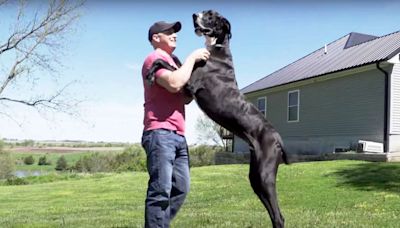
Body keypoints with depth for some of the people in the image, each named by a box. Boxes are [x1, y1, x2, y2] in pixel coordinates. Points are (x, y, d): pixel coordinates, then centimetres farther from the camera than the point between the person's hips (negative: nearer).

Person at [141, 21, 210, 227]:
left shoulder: (174, 62, 26)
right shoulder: (155, 59, -2)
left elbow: (185, 97, 25)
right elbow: (174, 84, -20)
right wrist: (192, 58, -7)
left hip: (177, 135, 9)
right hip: (160, 133, -9)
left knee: (181, 188, 5)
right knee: (161, 190, -12)